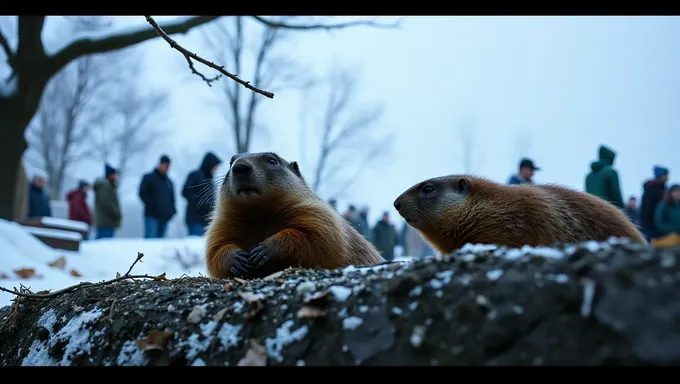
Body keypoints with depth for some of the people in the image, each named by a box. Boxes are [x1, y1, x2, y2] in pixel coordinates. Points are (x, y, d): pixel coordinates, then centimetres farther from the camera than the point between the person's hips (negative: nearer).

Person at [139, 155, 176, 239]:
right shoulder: (149, 177, 2)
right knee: (150, 238, -17)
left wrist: (172, 210, 9)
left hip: (164, 216, 6)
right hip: (152, 215, -6)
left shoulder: (168, 181, 19)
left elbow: (172, 198, 25)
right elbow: (142, 193, -4)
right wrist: (151, 205, -12)